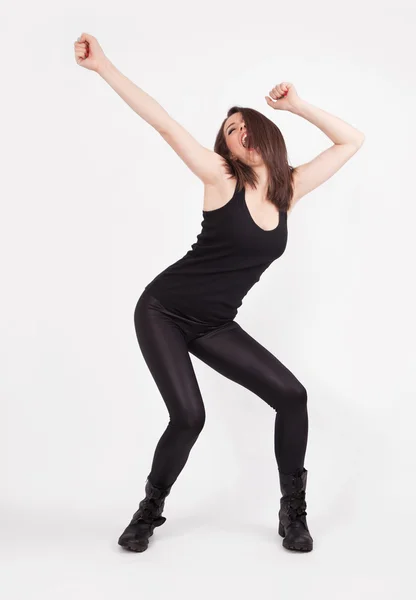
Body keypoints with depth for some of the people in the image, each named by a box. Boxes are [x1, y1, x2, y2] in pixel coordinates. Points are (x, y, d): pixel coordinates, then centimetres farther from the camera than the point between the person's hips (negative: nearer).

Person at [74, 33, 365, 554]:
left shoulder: (290, 189, 2)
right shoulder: (223, 179, -11)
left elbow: (351, 141, 7)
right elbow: (165, 124, -18)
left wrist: (296, 105, 1)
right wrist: (104, 67, -22)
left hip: (213, 325, 5)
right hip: (163, 311, -4)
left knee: (291, 395, -9)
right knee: (188, 416, -19)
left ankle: (293, 511, 10)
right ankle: (149, 511, 9)